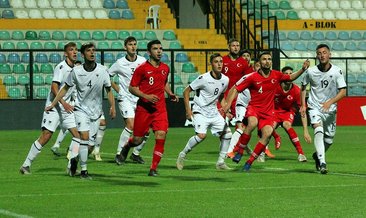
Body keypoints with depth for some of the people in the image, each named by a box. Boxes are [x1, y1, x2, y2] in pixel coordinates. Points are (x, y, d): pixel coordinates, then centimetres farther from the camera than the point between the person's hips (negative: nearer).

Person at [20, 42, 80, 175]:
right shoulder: (61, 67, -13)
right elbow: (54, 87, -21)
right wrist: (63, 103, -30)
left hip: (67, 108, 7)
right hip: (54, 106, -7)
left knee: (77, 133, -5)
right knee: (46, 136, -10)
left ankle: (71, 166, 0)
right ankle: (26, 165, 0)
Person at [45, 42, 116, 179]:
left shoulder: (102, 70, -5)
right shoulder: (76, 71, -8)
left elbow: (108, 90, 6)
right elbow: (65, 88, 5)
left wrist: (112, 107, -5)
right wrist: (53, 104, 3)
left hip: (96, 112, 2)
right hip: (81, 109, -2)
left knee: (90, 144, 4)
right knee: (84, 136, -21)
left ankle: (75, 160, 33)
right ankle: (83, 171, -12)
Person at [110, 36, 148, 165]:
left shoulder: (143, 61, 1)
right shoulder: (120, 63, -5)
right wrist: (117, 89, 3)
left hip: (140, 100, 4)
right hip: (126, 99, -4)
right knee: (131, 125, -20)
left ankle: (136, 153, 19)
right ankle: (119, 153, -9)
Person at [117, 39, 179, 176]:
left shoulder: (165, 68, 9)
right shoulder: (142, 68, -7)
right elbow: (132, 88, -5)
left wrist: (170, 94, 10)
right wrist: (146, 96, -18)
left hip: (160, 109, 3)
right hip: (143, 108, -3)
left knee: (161, 137, -13)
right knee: (137, 140, 5)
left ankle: (153, 169, -5)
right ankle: (126, 147, 43)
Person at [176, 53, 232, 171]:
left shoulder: (225, 80, 1)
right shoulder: (204, 78, -16)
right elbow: (186, 91, -9)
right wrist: (188, 110, -13)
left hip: (214, 113, 6)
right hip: (200, 112, -6)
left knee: (227, 133, -2)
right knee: (201, 135, -25)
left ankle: (221, 162, 11)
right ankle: (182, 155, -5)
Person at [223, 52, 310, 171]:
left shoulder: (276, 75, 4)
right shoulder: (252, 77, -6)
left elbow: (291, 77, 23)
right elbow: (235, 89, -1)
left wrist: (303, 69, 9)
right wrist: (228, 104, -12)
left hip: (268, 112, 3)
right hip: (254, 108, -3)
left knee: (267, 133, -22)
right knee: (252, 123, -36)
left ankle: (250, 161, -10)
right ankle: (239, 152, -19)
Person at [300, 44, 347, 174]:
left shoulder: (337, 71, -10)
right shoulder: (310, 72, -7)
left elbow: (343, 91, -13)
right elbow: (303, 86, 11)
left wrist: (330, 102, -27)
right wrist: (303, 105, 6)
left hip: (330, 109, 2)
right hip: (315, 107, -2)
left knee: (329, 140, 8)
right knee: (319, 131, -27)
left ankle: (317, 155, 40)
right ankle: (322, 163, -32)